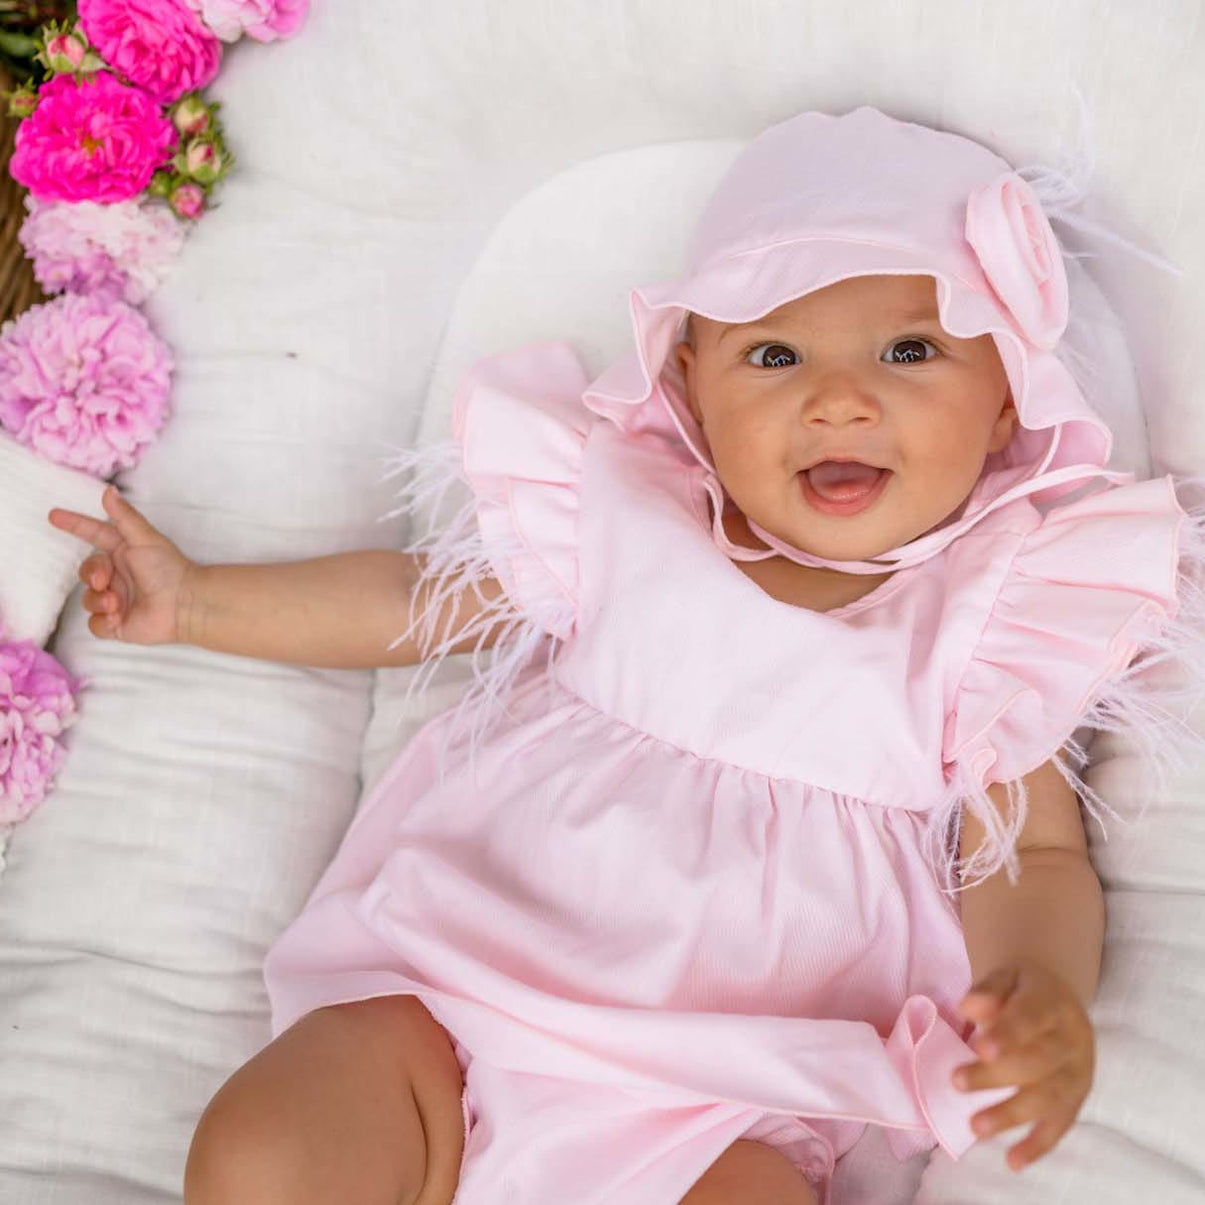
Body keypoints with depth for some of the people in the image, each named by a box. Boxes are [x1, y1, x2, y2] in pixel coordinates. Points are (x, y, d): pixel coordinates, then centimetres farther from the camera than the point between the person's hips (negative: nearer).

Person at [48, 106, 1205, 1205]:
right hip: (454, 977, 2)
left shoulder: (991, 622, 2)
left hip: (716, 1106, -1)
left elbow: (1033, 857, 3)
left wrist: (1043, 988, -19)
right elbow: (419, 601, 18)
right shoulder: (619, 517, 6)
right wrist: (195, 599, 17)